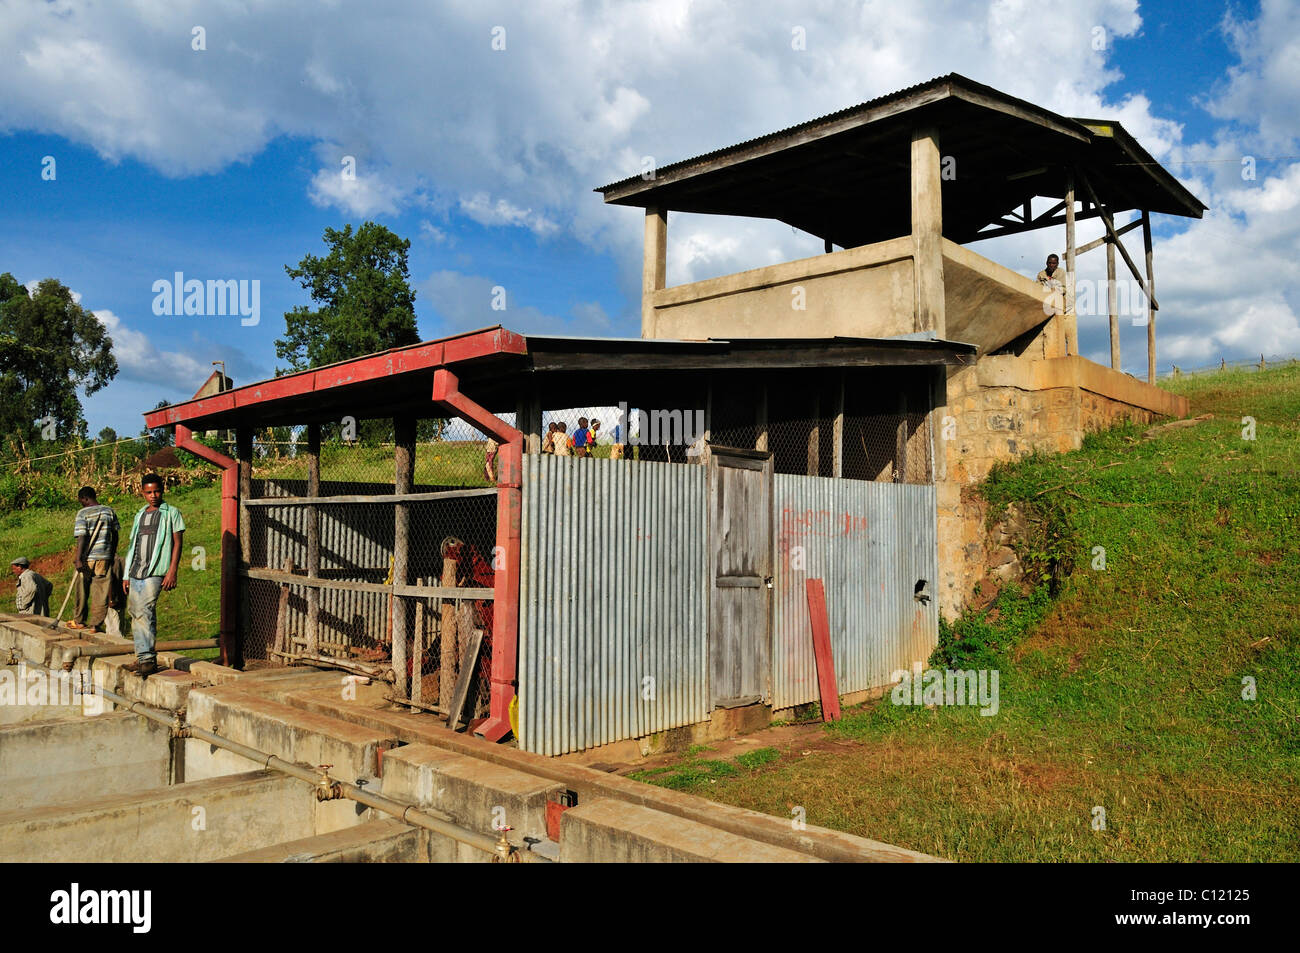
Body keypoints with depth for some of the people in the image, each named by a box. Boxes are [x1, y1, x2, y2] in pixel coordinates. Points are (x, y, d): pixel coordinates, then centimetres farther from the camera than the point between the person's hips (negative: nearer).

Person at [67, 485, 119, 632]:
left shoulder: (83, 513, -7)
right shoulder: (109, 511, 6)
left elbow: (82, 537, -14)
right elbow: (115, 534, 11)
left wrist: (78, 559, -15)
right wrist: (112, 554, 21)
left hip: (88, 558, -3)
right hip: (105, 558, 3)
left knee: (82, 592, 13)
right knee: (101, 593, 4)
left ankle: (79, 621, 26)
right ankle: (95, 624, 4)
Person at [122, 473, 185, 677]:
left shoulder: (171, 513, 3)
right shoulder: (140, 515, 20)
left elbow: (178, 543, -3)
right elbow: (133, 546, 23)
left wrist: (172, 571, -12)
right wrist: (127, 575, 18)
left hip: (155, 571, -7)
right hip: (136, 572, 7)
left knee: (145, 611, -17)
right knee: (135, 614, 6)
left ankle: (149, 659, -16)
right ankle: (142, 659, 13)